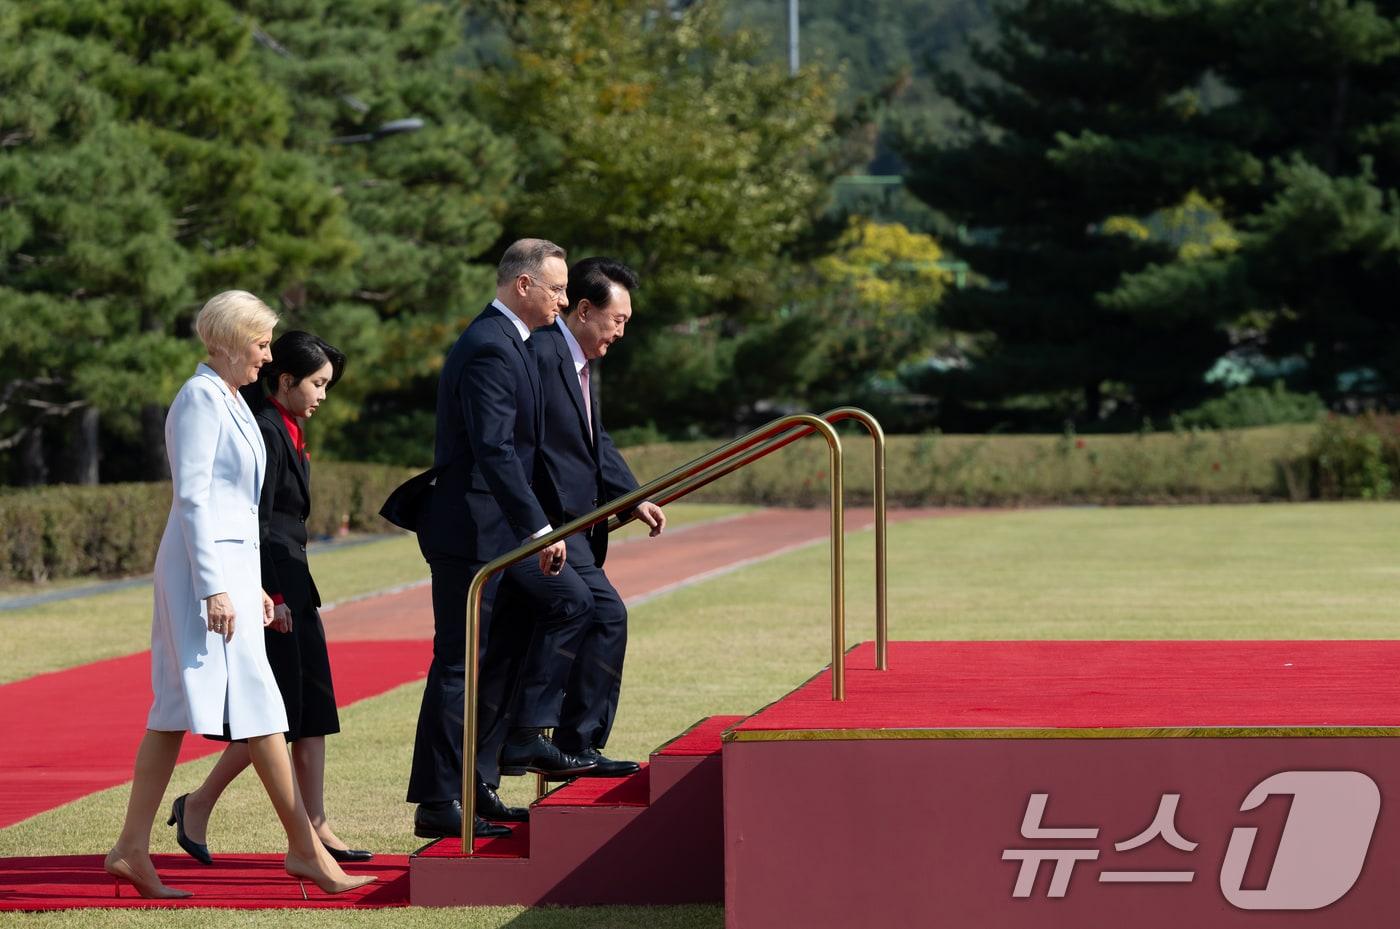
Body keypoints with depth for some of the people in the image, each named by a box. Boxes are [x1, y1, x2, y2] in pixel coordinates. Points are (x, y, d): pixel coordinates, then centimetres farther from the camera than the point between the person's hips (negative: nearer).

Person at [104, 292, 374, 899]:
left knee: (177, 709, 7)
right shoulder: (200, 399, -11)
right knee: (257, 702, -7)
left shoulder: (230, 399, 18)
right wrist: (214, 587, -21)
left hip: (230, 561, 10)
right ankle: (303, 848, -3)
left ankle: (132, 848, 8)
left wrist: (253, 585, 22)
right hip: (206, 564, -10)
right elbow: (193, 497, -17)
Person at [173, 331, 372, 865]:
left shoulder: (287, 430, 16)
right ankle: (197, 805, 5)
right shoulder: (265, 431, -14)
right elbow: (254, 521, -18)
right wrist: (271, 596, -20)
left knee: (312, 710, 7)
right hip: (273, 584, -10)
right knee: (277, 711, -7)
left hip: (291, 584, 10)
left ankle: (315, 828, 8)